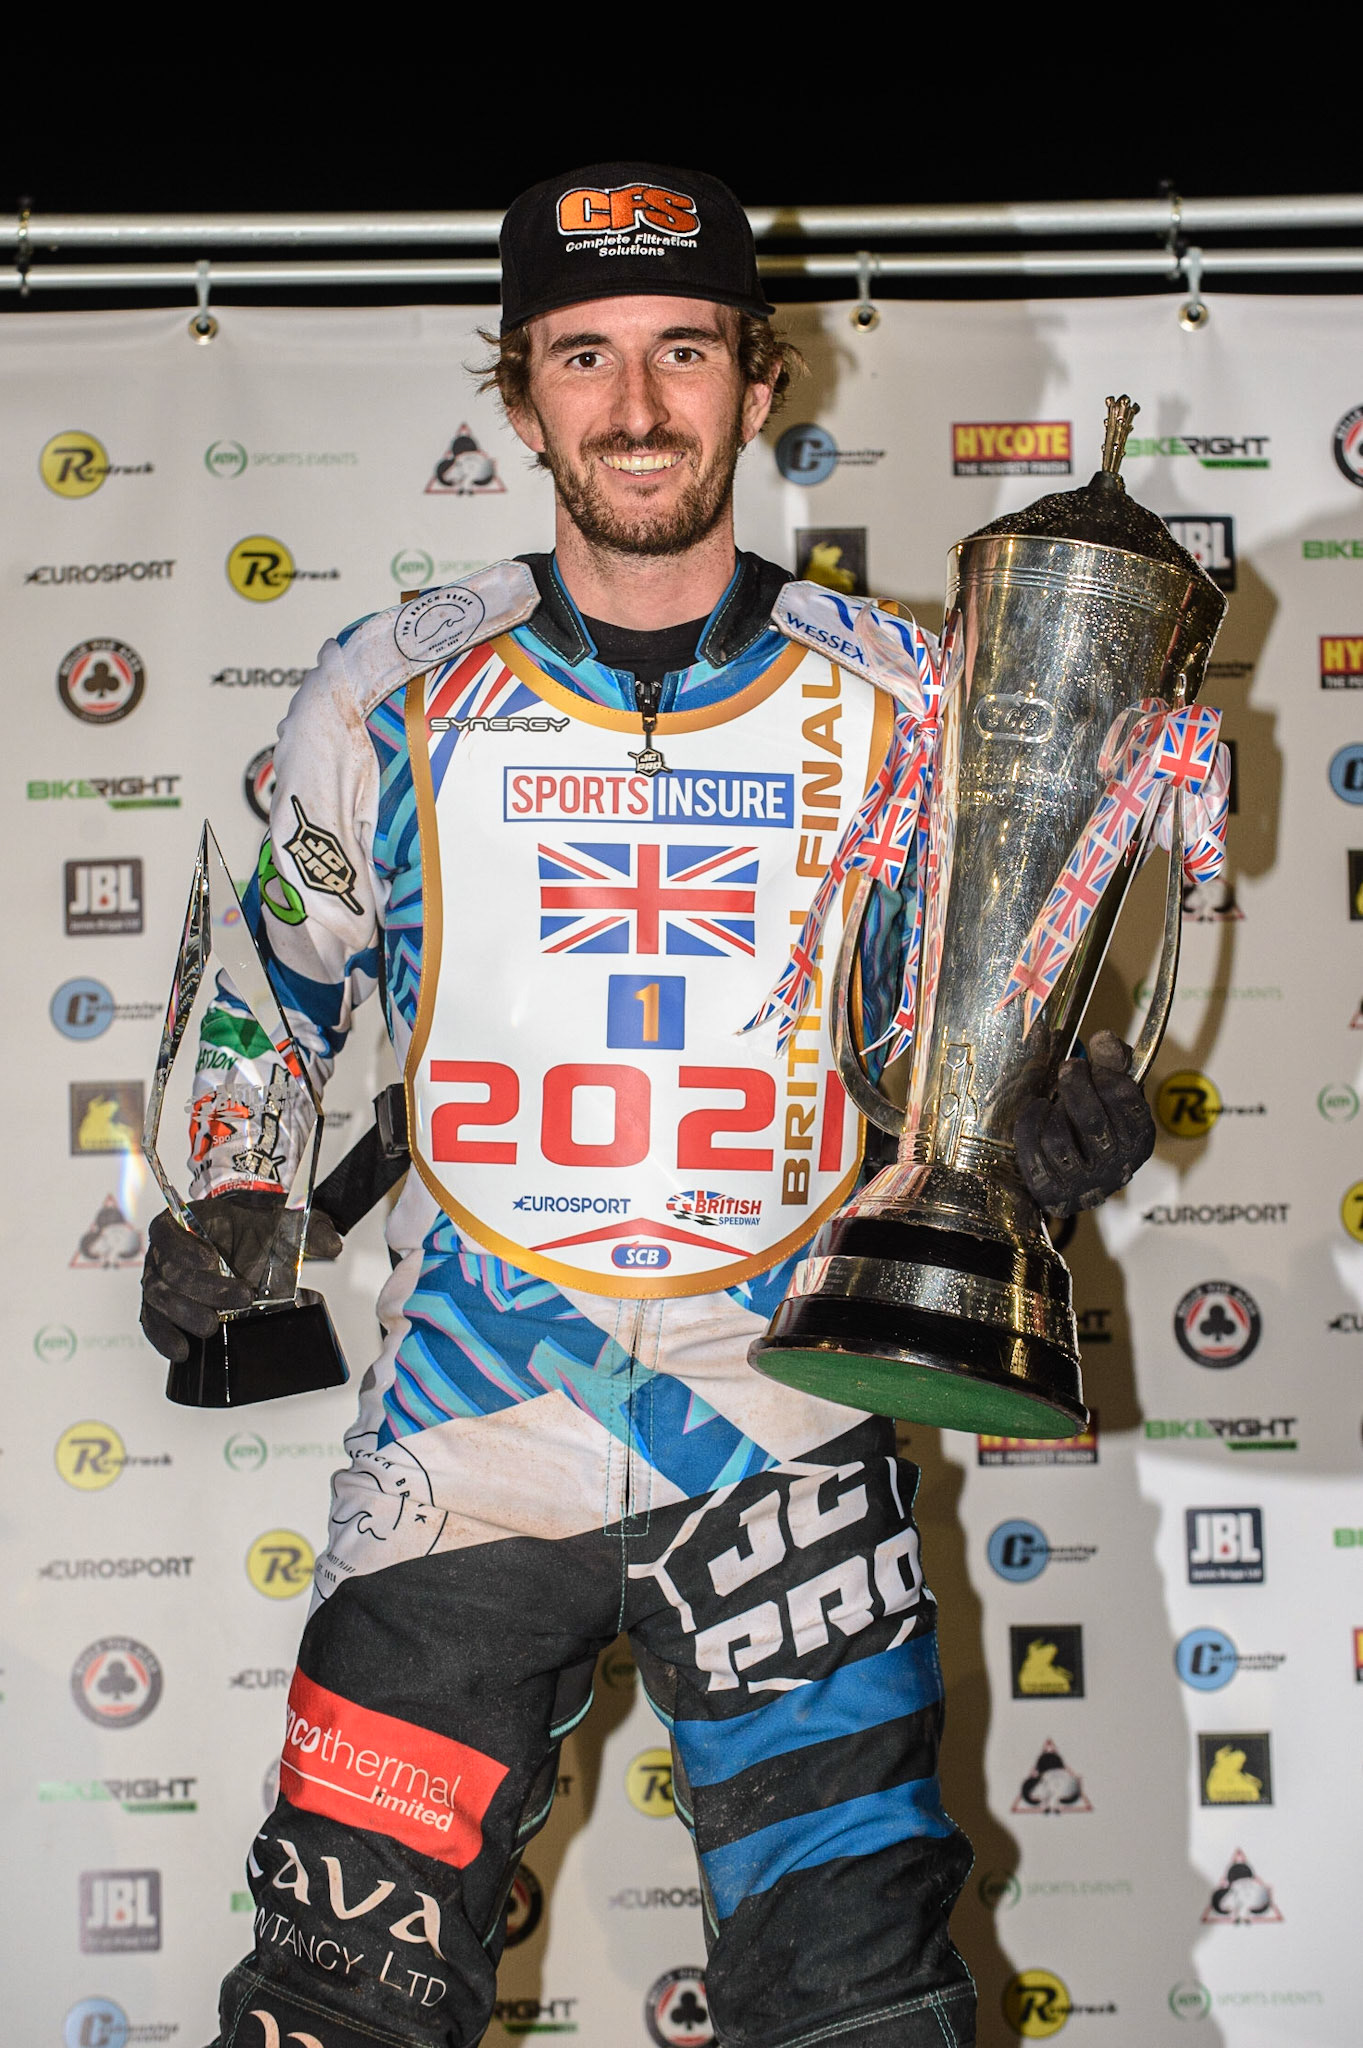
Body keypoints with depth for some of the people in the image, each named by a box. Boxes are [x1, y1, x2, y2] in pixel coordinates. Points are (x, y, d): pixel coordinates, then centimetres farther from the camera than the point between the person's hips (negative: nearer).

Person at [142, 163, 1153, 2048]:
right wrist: (222, 1207, 7)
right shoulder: (393, 694, 2)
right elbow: (279, 973, 18)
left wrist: (1054, 1129, -7)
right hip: (461, 1448, 0)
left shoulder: (891, 706, 3)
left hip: (787, 1447, 0)